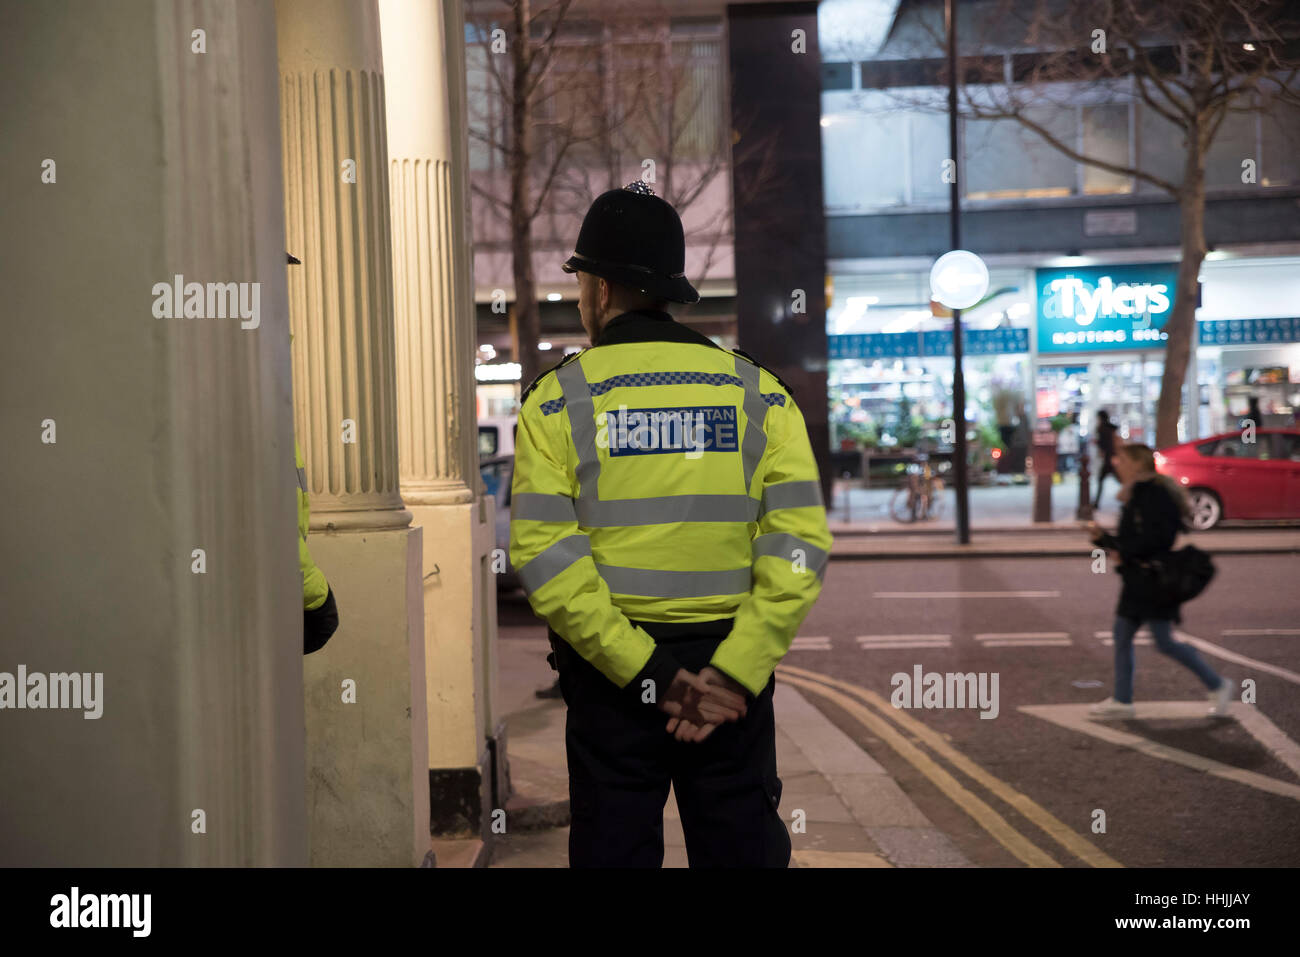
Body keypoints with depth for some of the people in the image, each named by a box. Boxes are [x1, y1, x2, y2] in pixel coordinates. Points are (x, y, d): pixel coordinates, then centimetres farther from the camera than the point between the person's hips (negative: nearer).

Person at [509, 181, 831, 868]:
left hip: (611, 676, -1)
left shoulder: (558, 400, -3)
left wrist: (643, 670, -14)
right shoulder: (758, 394, 2)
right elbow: (797, 545, -8)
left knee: (614, 850, 12)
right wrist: (734, 673, -12)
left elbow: (544, 555, -13)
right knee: (743, 849, 14)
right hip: (733, 663, 2)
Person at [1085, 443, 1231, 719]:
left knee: (1165, 642, -6)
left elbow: (1158, 538, -23)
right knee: (1121, 636, 8)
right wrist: (1102, 537, 7)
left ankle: (1217, 685, 9)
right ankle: (1122, 701, 13)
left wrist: (1124, 553, -17)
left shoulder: (1155, 494, -14)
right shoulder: (1136, 496, 16)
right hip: (1136, 582, 10)